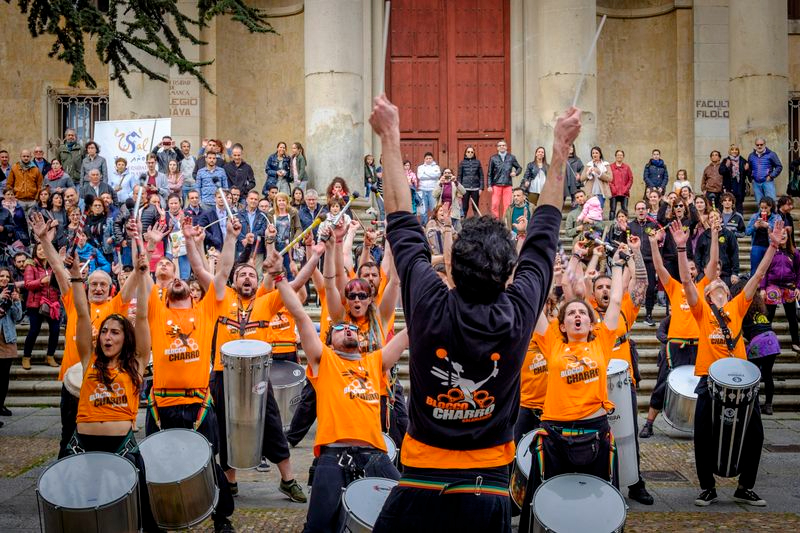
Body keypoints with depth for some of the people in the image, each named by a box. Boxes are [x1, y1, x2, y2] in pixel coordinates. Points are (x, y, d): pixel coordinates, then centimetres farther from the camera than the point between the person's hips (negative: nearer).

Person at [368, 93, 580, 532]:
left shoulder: (430, 309, -16)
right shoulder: (517, 315, -14)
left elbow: (401, 223, -3)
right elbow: (543, 234, 0)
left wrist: (390, 137, 6)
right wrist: (560, 148, 11)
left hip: (419, 490, -1)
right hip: (488, 492, 1)